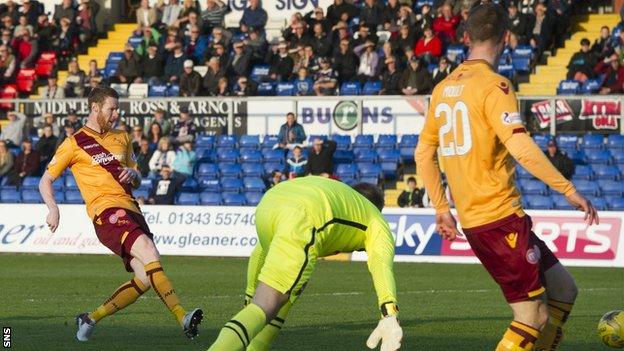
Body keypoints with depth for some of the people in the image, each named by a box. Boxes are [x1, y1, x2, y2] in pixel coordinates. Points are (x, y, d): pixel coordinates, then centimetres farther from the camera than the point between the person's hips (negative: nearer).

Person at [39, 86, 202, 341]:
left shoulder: (121, 138, 23)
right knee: (148, 251, -29)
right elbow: (45, 181, 8)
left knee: (145, 279, -7)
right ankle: (182, 316, -40)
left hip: (131, 210, 7)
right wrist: (53, 208, -10)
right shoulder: (74, 143, 5)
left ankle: (91, 319, 7)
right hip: (107, 211, -7)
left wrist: (133, 174, 5)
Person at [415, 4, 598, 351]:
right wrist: (569, 190, -17)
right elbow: (520, 147, -23)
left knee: (563, 291, 15)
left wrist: (441, 209, 25)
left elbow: (423, 153, 20)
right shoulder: (494, 85, -12)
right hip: (500, 219, -9)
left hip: (471, 219, 9)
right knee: (533, 317, -5)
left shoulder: (444, 88, 13)